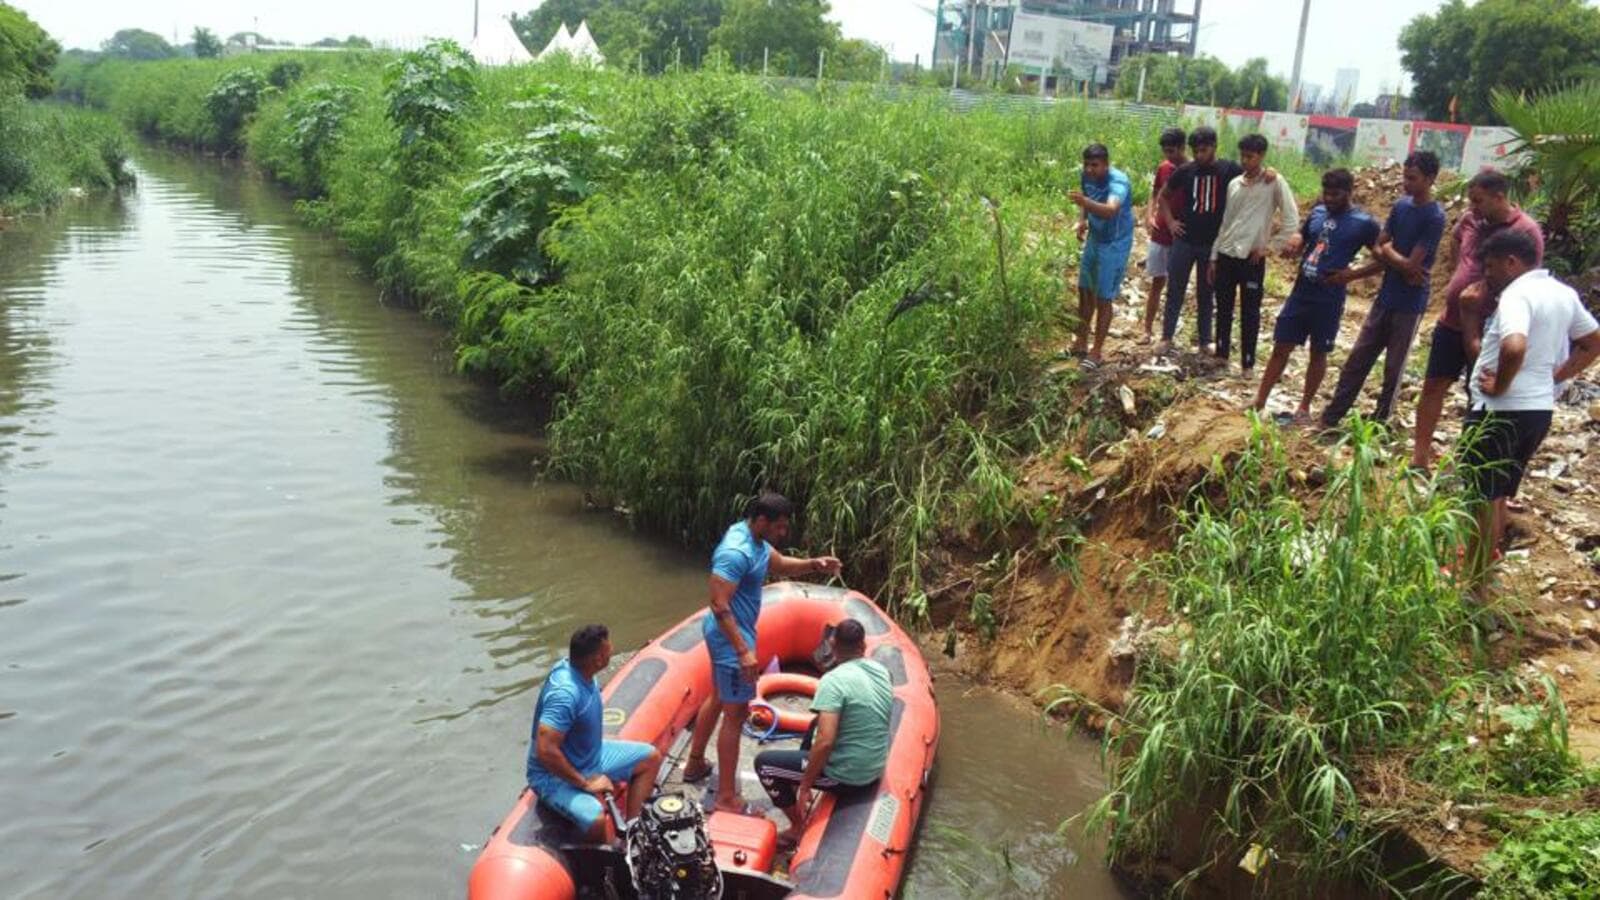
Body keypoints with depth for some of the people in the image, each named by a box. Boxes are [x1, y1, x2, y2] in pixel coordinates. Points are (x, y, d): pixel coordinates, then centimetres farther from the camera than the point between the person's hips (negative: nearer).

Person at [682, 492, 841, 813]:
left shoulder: (755, 539, 3)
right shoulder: (736, 552, -28)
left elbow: (779, 565, 18)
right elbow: (720, 607, -30)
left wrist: (813, 565, 0)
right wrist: (743, 651, -32)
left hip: (726, 634, 11)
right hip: (731, 638, -11)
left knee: (718, 698, 25)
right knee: (736, 714, -3)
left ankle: (695, 764, 42)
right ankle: (727, 797, 5)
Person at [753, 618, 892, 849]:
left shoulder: (834, 681, -23)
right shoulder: (882, 672, 1)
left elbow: (825, 741, -29)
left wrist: (804, 787, -17)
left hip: (846, 776, -8)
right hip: (875, 771, 8)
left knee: (764, 762, 7)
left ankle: (799, 828, 14)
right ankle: (803, 814, 31)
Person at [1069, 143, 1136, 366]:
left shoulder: (1118, 181, -30)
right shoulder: (1086, 177, -8)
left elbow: (1110, 210, -49)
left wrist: (1085, 202, -65)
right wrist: (1082, 220, -5)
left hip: (1115, 244, -7)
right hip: (1094, 239, 7)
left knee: (1103, 298, -3)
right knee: (1084, 291, 15)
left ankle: (1097, 351, 9)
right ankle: (1081, 342, 30)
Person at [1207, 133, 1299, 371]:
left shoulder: (1275, 183, -7)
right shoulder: (1234, 184, 9)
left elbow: (1292, 221, -9)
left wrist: (1268, 247, -10)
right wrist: (1214, 257, 12)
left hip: (1252, 259, -5)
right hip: (1226, 256, 5)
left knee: (1249, 314, 2)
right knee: (1223, 309, 13)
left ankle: (1248, 364, 10)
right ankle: (1221, 354, 27)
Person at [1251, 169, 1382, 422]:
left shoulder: (1364, 223, -8)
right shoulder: (1317, 213, 5)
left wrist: (1353, 273, -14)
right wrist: (1293, 246, -2)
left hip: (1329, 300, -4)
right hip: (1300, 293, 4)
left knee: (1318, 353, 9)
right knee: (1281, 347, 6)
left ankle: (1304, 407, 22)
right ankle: (1259, 402, 12)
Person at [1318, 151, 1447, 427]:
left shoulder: (1434, 217, -16)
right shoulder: (1401, 206, 6)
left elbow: (1410, 265, -19)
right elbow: (1378, 248, 5)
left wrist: (1388, 251, -3)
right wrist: (1400, 264, -11)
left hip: (1409, 304, -7)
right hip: (1385, 296, 7)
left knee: (1393, 368, 4)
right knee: (1357, 358, 8)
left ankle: (1379, 423, 16)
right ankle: (1330, 418, 12)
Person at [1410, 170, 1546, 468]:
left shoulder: (1526, 231, -15)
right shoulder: (1471, 220, 2)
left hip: (1488, 330, -6)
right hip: (1452, 321, 6)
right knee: (1433, 386, 8)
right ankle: (1420, 455, 17)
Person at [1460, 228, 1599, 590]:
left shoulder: (1517, 294, -18)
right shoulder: (1564, 294, 10)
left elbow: (1515, 347, -37)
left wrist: (1501, 385, -21)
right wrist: (1554, 378, 14)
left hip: (1502, 411, -9)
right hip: (1540, 408, 9)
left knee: (1484, 497, 1)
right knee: (1498, 495, 20)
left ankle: (1474, 587, 7)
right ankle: (1480, 569, 31)